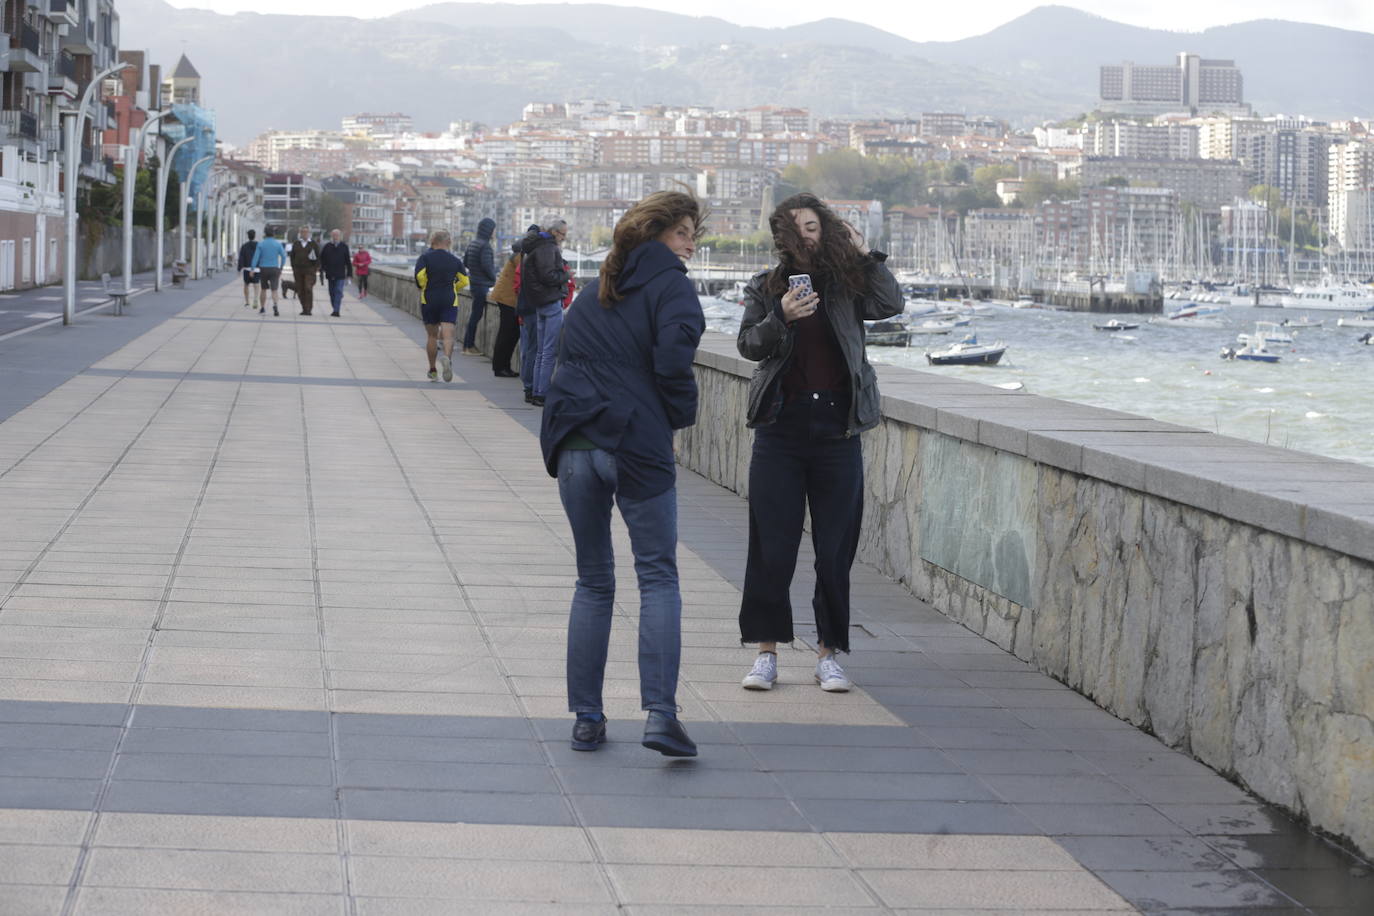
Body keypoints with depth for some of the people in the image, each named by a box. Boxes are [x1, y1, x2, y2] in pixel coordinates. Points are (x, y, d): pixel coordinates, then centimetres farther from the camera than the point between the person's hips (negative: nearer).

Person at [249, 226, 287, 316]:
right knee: (274, 289, -6)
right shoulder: (278, 244, 0)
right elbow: (283, 256, -2)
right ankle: (275, 305, -32)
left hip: (263, 269, 0)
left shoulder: (261, 244, -4)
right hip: (274, 269, 0)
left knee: (263, 289, 17)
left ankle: (262, 309, 21)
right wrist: (281, 267, 10)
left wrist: (252, 269, -7)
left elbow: (256, 257, -9)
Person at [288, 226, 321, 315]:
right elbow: (292, 256, 15)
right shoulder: (296, 244, 13)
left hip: (309, 270, -3)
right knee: (300, 290, 2)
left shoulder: (314, 244, 4)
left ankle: (308, 309, -13)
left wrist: (317, 269, -5)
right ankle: (304, 309, 11)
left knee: (308, 289, -15)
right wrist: (293, 268, 6)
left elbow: (318, 257, 3)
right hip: (298, 270, 3)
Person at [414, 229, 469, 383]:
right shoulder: (455, 259, 6)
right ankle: (446, 356, -41)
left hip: (429, 300, 0)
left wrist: (423, 288, 3)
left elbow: (419, 275, -16)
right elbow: (464, 280, 4)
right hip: (450, 301, 0)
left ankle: (432, 371, 18)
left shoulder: (425, 257, -1)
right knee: (448, 334, -9)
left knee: (432, 335, 12)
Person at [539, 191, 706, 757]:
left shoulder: (593, 292, 20)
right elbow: (673, 359, -16)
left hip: (574, 444, 6)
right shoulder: (669, 286, -2)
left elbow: (569, 357, 19)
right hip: (637, 446, -5)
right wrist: (681, 414, -1)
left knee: (593, 582, 13)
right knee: (658, 577, 0)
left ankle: (586, 717, 11)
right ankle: (660, 713, -13)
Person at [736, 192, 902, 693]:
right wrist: (781, 319, -17)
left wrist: (865, 253, -8)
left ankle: (828, 654, 12)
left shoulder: (844, 285, 7)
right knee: (772, 544, 0)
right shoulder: (766, 287, 7)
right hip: (782, 425, 0)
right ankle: (766, 652, 8)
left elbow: (890, 304, -9)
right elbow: (747, 344, -1)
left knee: (835, 547, 3)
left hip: (836, 427, 0)